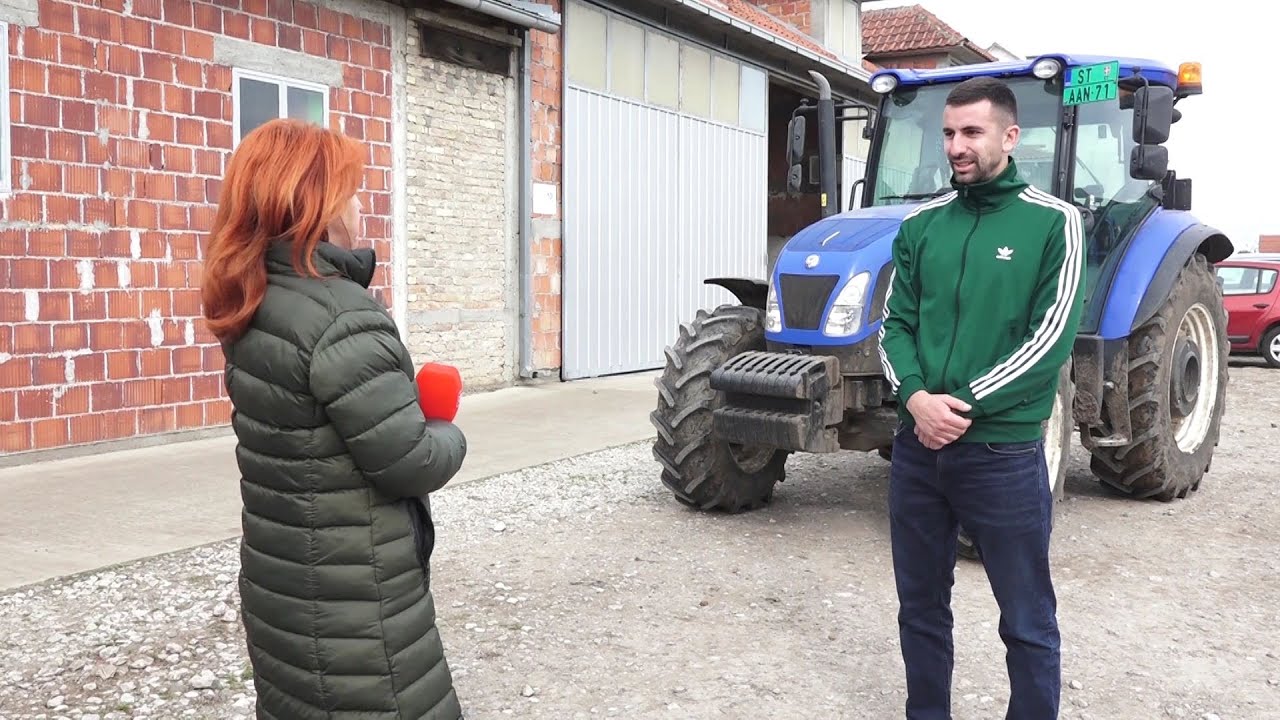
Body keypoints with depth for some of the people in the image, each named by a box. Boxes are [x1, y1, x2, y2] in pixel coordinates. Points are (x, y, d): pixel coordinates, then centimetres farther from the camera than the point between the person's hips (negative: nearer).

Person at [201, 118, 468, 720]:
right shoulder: (343, 320, -24)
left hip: (282, 583, 9)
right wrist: (449, 437, -1)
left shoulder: (255, 308, 4)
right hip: (352, 605, -9)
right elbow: (412, 463, -21)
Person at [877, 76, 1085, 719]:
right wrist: (917, 396, -13)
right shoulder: (921, 225, 8)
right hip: (917, 448, 5)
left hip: (1003, 452, -4)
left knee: (1026, 621, 8)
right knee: (920, 608, 16)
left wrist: (964, 404, -17)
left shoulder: (1051, 223, -4)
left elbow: (1051, 339, -11)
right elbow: (895, 326, 6)